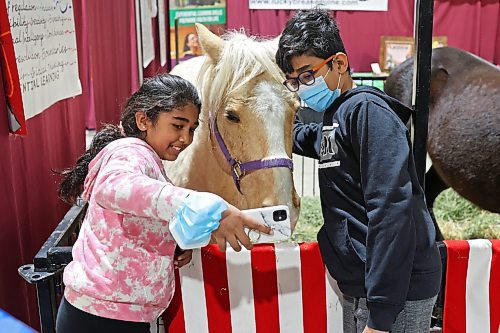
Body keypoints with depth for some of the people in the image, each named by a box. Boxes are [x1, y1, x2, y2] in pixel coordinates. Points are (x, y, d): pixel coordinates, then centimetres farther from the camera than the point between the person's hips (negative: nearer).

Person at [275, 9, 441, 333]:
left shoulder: (366, 110, -15)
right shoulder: (334, 119, 13)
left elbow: (390, 211, -23)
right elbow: (300, 137, 37)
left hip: (395, 293, -9)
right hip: (359, 284, 9)